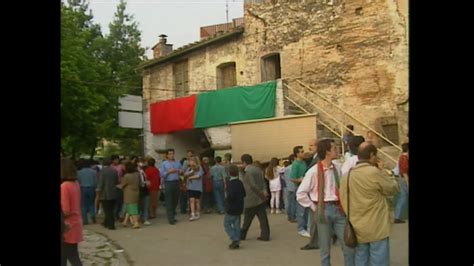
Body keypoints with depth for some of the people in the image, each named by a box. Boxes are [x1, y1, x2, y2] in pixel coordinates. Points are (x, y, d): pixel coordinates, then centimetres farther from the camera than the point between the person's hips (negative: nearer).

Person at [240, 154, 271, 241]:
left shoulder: (247, 171, -15)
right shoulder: (258, 169, 11)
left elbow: (253, 186, -21)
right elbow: (263, 182, 5)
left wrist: (262, 194, -15)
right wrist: (264, 191, -8)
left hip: (251, 199, -7)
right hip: (260, 199, 7)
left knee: (247, 219, 7)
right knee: (262, 217, 5)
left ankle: (242, 235, 19)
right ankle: (265, 235, 4)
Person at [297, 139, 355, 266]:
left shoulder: (337, 169, 3)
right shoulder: (313, 172, -11)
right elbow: (300, 194, -8)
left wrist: (343, 204, 7)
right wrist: (314, 208, -6)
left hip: (338, 209, 4)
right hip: (324, 210, -4)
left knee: (349, 247, 7)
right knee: (325, 250, 9)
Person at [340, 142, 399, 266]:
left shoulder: (346, 176, 3)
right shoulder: (375, 172, -17)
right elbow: (394, 188, -3)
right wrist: (382, 171, 7)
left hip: (357, 229, 6)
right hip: (377, 228, -6)